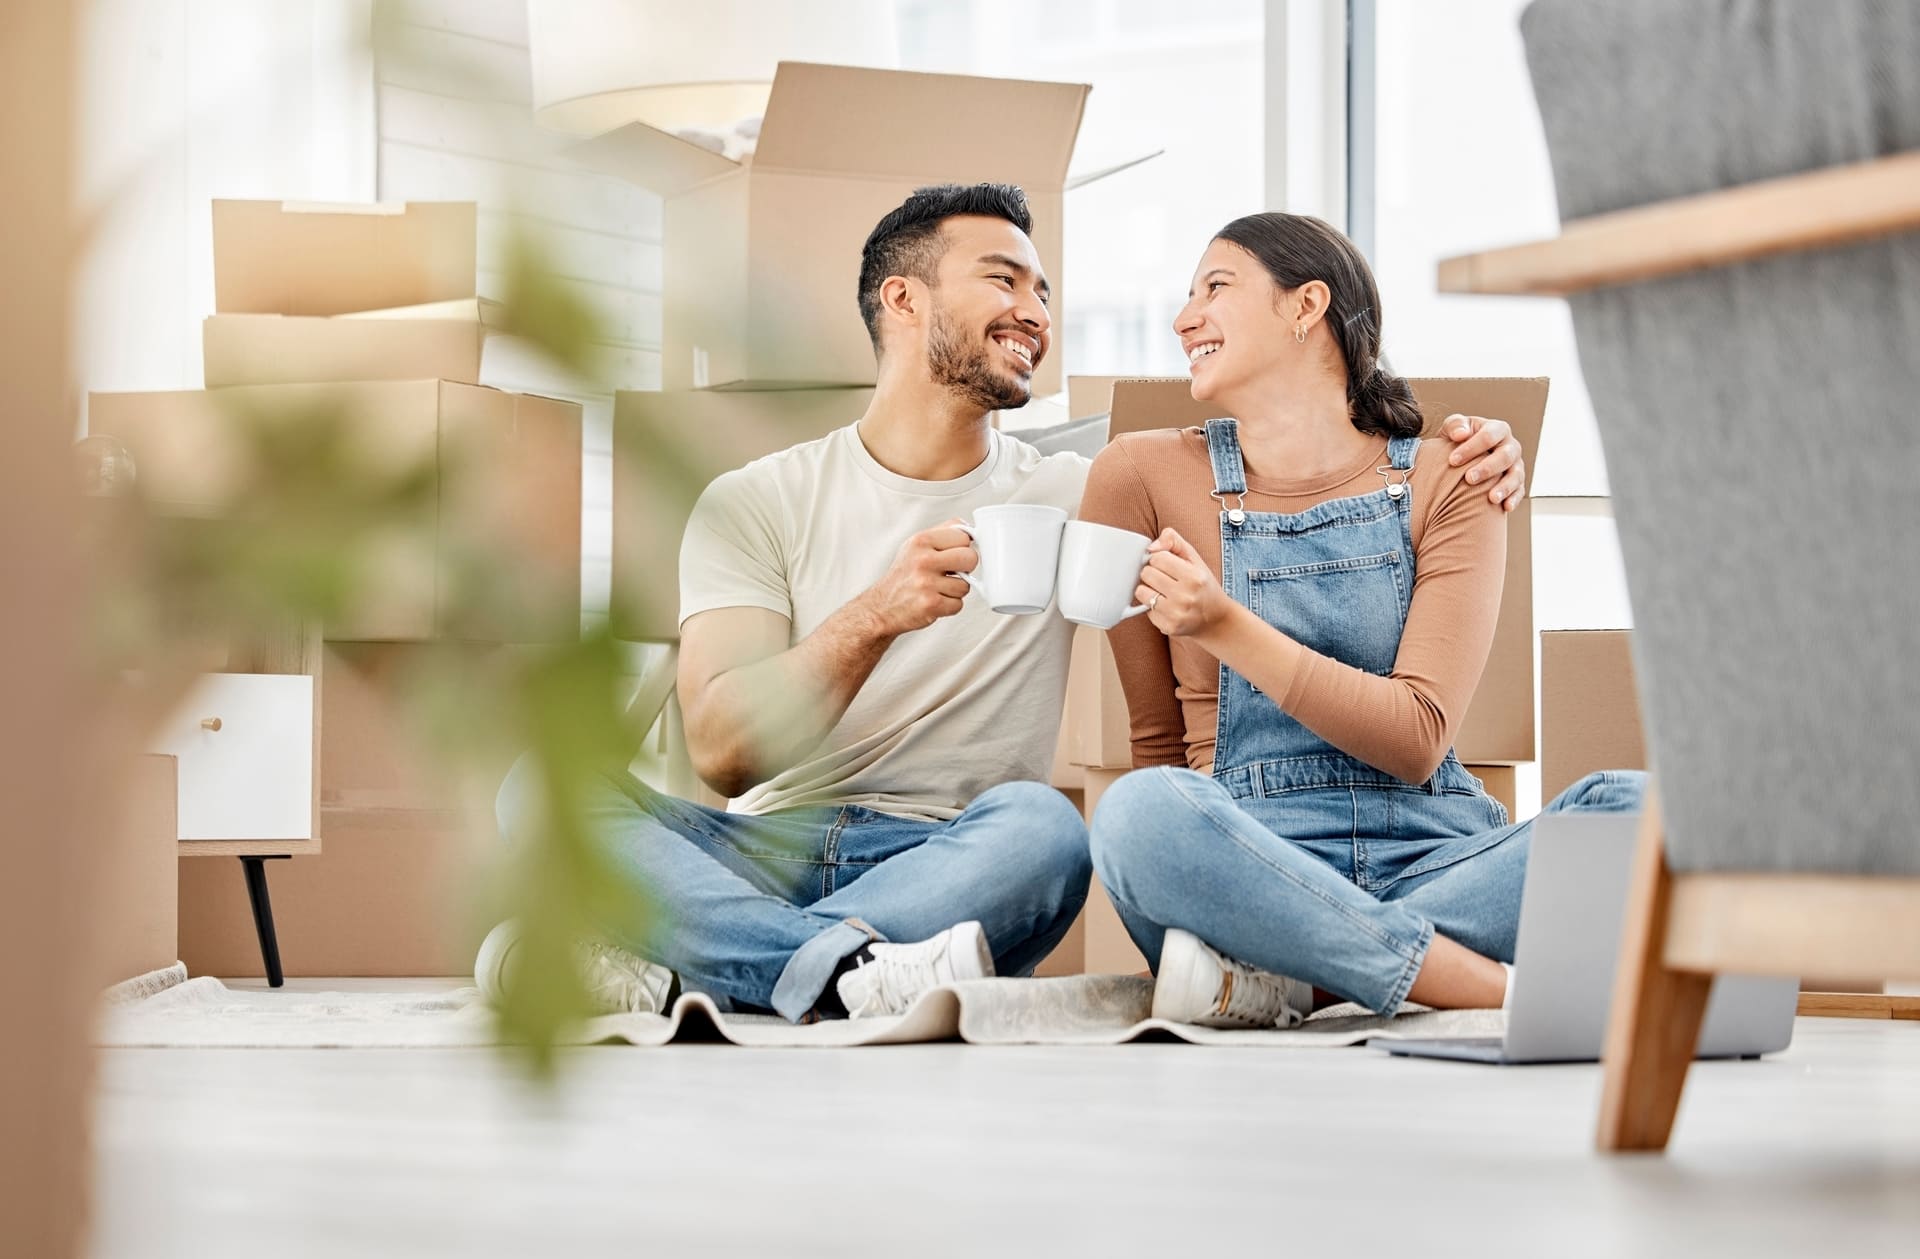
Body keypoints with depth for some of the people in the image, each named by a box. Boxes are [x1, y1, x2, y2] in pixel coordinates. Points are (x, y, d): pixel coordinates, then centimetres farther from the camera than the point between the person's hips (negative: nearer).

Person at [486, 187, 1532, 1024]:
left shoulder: (1075, 501, 13)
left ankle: (678, 968, -41)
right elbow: (724, 753, -6)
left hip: (948, 868, 0)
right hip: (765, 849, 0)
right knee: (543, 783, -27)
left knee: (1042, 827, -34)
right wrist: (877, 616, -22)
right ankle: (850, 968, -46)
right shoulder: (753, 506, 7)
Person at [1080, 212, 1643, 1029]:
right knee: (1140, 812, -35)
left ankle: (1292, 981, -30)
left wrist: (1224, 627, -15)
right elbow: (1157, 739, 12)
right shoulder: (1145, 477, 7)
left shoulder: (1444, 484, 6)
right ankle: (1496, 988, -30)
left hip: (1432, 864, 1)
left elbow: (1418, 739, -5)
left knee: (1638, 806, -26)